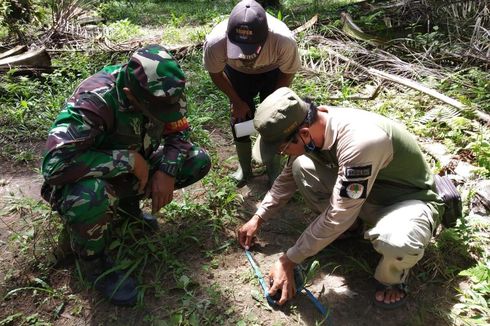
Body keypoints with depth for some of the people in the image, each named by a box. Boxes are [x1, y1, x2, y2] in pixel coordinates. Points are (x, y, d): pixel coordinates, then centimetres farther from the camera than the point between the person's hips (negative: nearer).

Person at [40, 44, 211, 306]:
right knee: (91, 198, -41)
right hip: (89, 177, -5)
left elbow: (178, 132, -4)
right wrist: (128, 159, -37)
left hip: (134, 170, 6)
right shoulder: (93, 101, -36)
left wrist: (167, 171, -22)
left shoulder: (162, 90, -17)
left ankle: (127, 200, 11)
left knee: (198, 161, -8)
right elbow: (54, 164, -43)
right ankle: (92, 260, -6)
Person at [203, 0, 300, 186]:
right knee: (239, 118, 0)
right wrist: (237, 101, -11)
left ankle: (274, 170, 18)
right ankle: (244, 168, 24)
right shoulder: (215, 42, -40)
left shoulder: (284, 40, -43)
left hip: (272, 71, -1)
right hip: (237, 73, 1)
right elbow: (215, 73, -15)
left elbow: (288, 72, -18)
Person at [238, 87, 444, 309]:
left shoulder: (360, 141, -38)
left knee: (396, 243, -40)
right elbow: (289, 176, 5)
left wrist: (288, 261, -23)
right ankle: (334, 230, 9)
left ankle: (392, 277, -3)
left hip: (411, 199, -6)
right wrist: (258, 218, 7)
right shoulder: (313, 126, -14)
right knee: (302, 167, -14)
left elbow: (338, 216, -32)